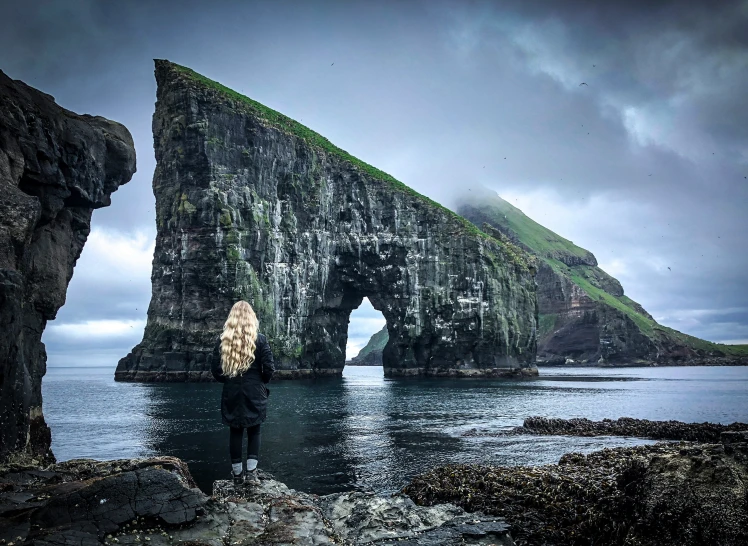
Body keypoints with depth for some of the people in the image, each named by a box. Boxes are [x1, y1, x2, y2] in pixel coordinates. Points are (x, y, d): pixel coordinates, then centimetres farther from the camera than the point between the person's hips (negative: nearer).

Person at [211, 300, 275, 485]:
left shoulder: (223, 340, -1)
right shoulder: (260, 339, -7)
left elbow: (215, 369, -1)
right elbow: (269, 369, -8)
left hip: (231, 394, 2)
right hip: (254, 393, -1)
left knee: (235, 432, 11)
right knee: (254, 431, 10)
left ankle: (237, 473, 16)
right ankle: (251, 471, 3)